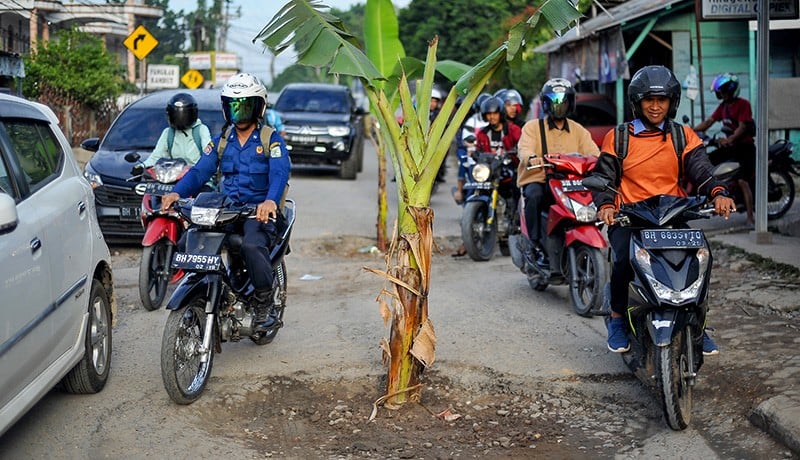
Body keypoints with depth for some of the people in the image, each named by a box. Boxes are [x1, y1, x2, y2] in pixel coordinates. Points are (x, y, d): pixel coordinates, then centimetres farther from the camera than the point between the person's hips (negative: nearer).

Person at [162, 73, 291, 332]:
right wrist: (177, 192, -15)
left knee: (251, 245, -35)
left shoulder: (271, 139, 1)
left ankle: (265, 302, -15)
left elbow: (280, 173, -16)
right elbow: (200, 171, 6)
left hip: (260, 211, -5)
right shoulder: (221, 141, 18)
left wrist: (270, 200, -38)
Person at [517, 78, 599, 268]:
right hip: (538, 181, -2)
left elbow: (593, 152, 0)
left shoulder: (579, 131, 16)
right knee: (534, 195, -36)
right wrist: (532, 158, -39)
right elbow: (525, 149, -14)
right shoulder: (532, 127, 6)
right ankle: (537, 246, -25)